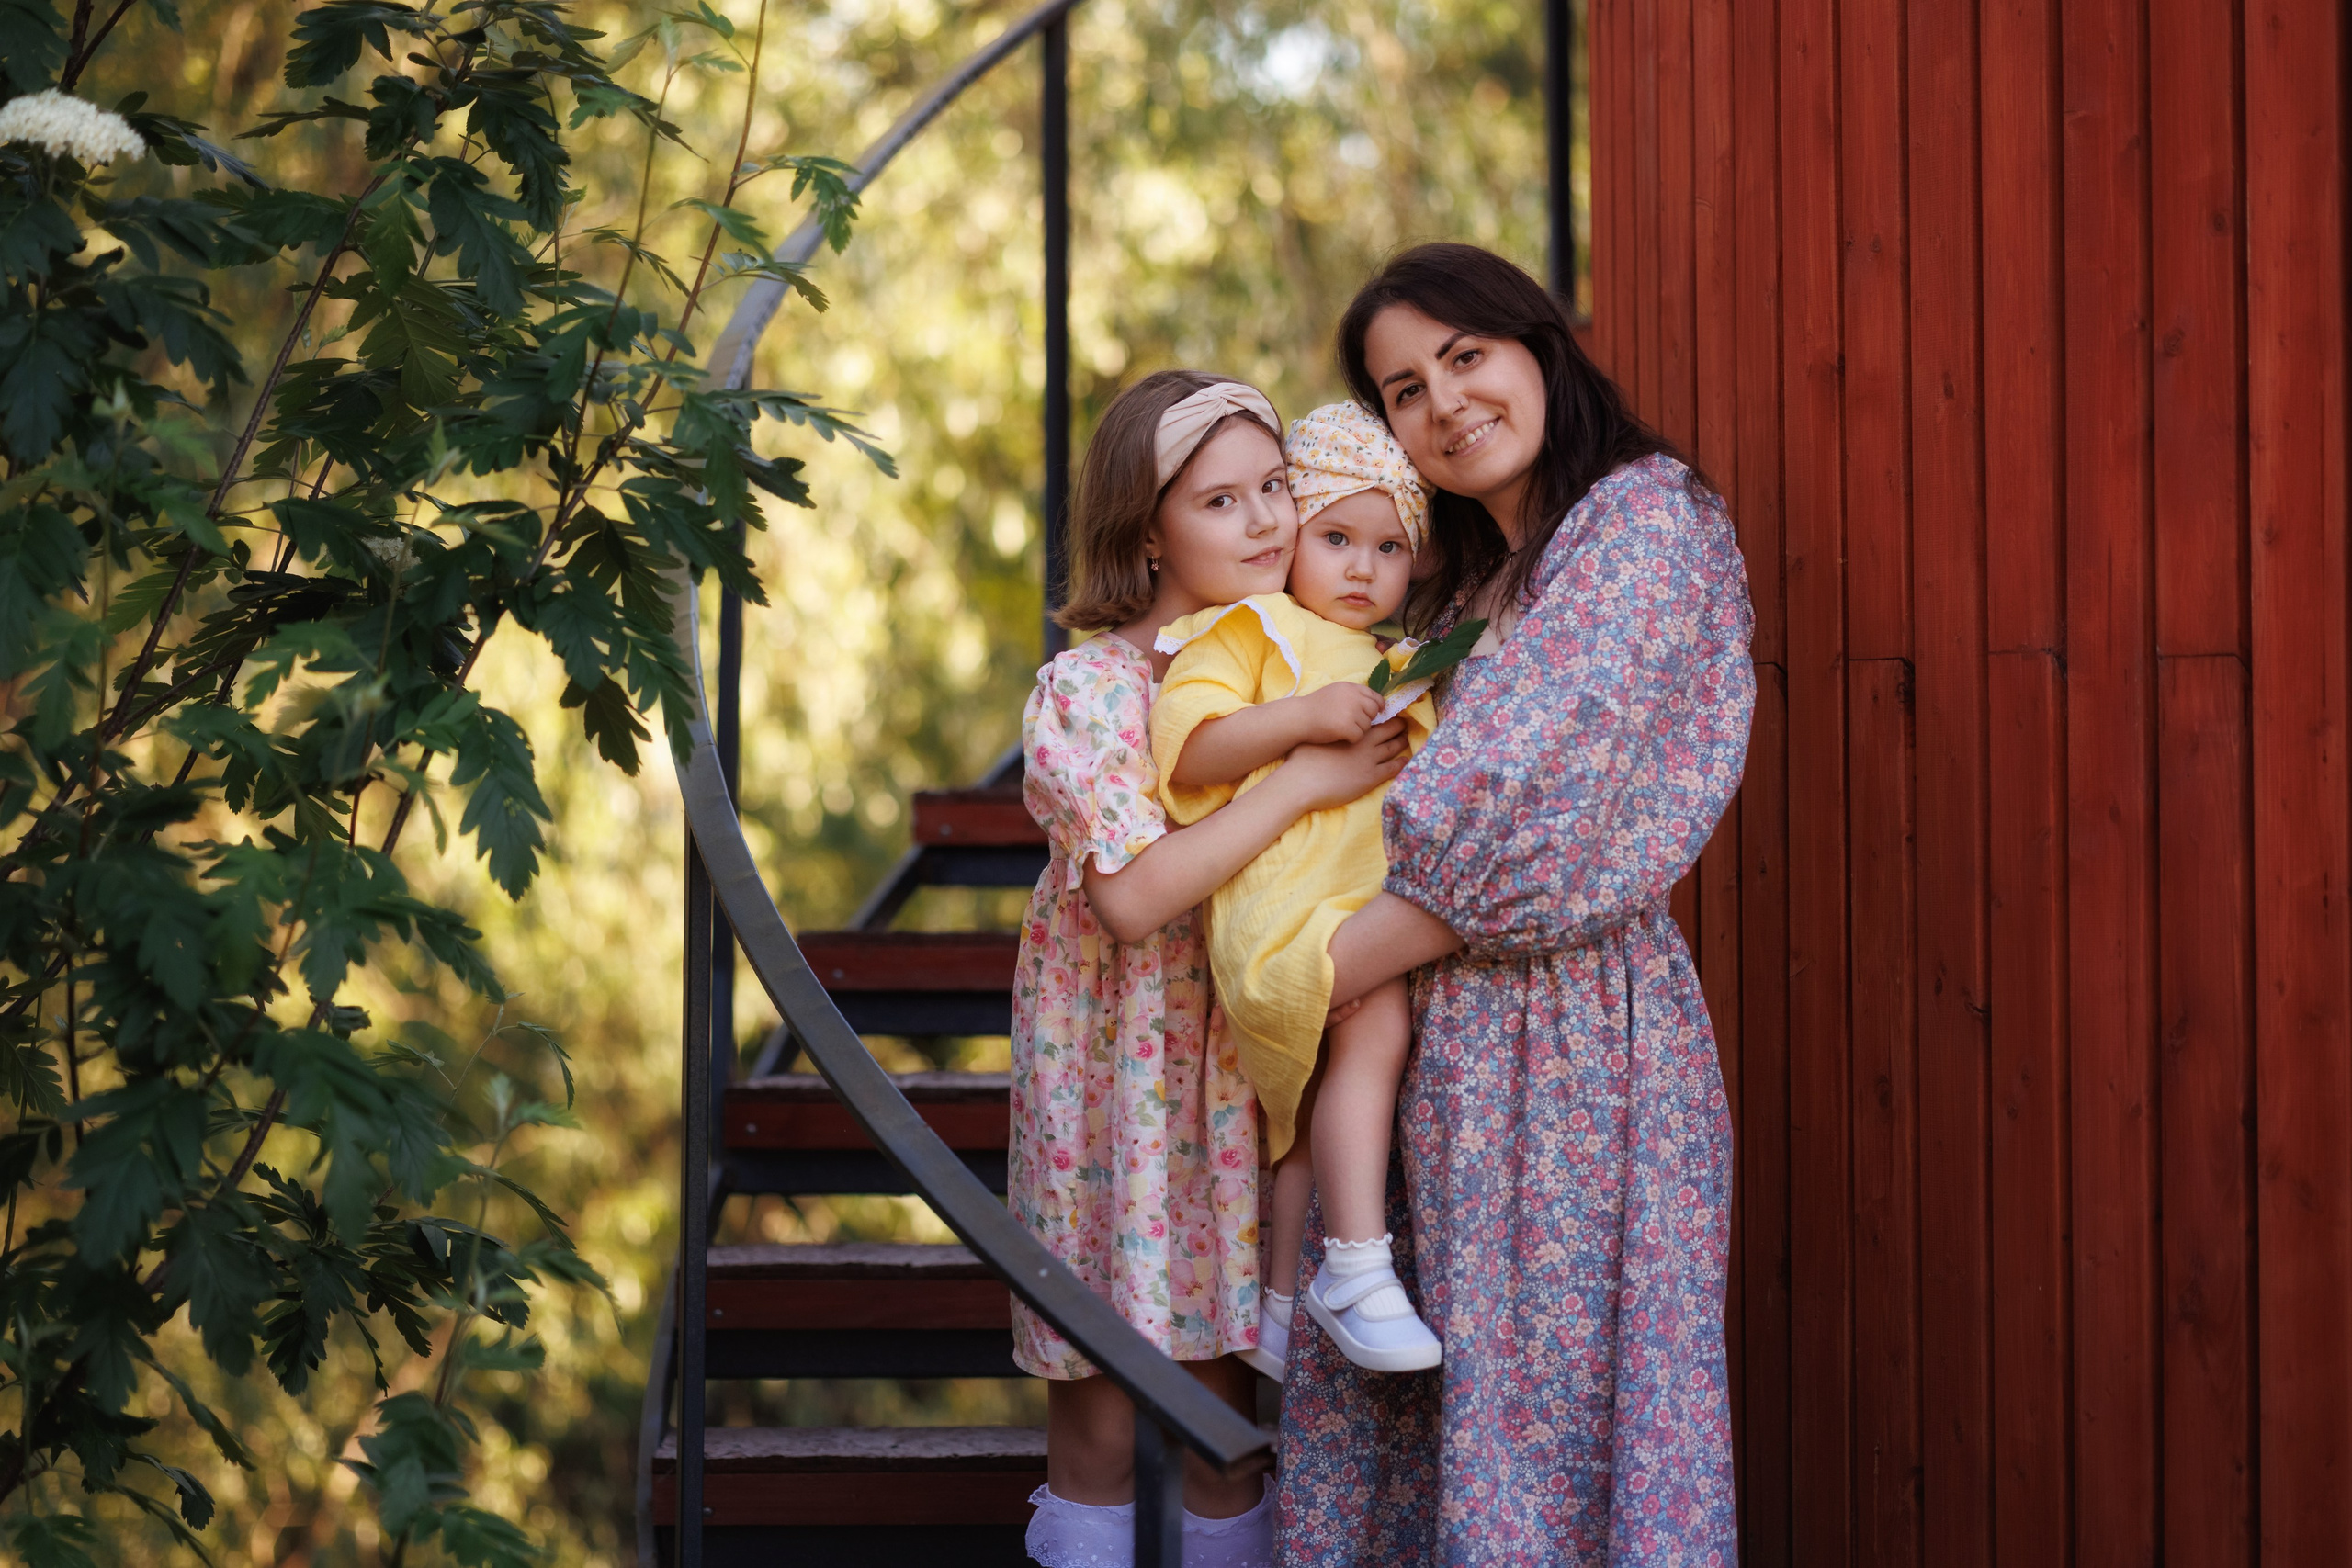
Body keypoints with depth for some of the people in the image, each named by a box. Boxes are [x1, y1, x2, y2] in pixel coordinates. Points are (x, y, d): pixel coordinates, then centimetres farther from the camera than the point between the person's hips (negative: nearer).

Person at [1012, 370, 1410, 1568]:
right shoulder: (1085, 690, -11)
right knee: (1101, 1415, 1)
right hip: (1114, 1068, -4)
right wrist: (1298, 785, -20)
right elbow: (1131, 895, -21)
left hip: (1240, 1059, 4)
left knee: (1225, 1401, 7)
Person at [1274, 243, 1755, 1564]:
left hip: (1564, 1023, -8)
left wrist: (1316, 971, -13)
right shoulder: (1464, 584, 21)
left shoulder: (1646, 523, -6)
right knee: (1397, 1386, 5)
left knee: (1549, 1392, -4)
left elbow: (1534, 826, -15)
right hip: (1431, 1045, 8)